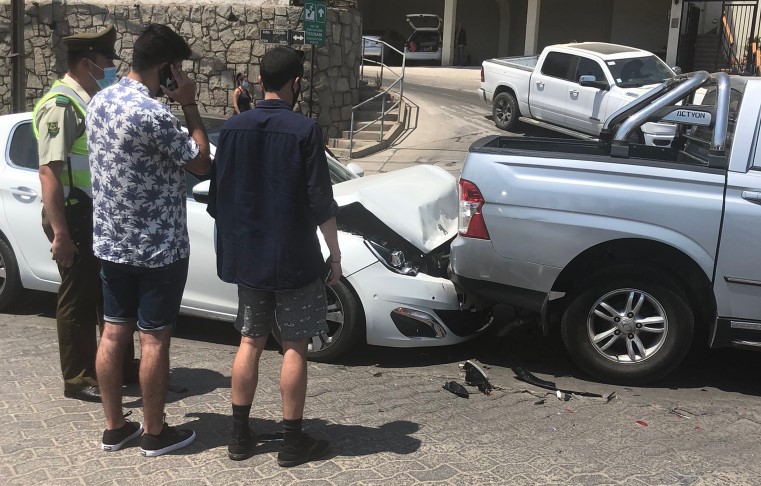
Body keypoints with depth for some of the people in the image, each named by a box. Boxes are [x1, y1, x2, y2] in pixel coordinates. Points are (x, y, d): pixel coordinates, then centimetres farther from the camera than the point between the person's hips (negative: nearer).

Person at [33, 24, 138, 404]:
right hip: (75, 217, -9)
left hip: (99, 216, 9)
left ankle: (120, 366, 29)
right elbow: (49, 172, -22)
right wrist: (60, 232, -26)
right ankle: (79, 379, 13)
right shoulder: (60, 106, -16)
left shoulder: (90, 103, 12)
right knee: (78, 300, 1)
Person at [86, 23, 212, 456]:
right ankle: (156, 433, 16)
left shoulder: (100, 101, 4)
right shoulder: (153, 114, -23)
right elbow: (202, 163, -13)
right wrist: (189, 105, -8)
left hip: (110, 243, 8)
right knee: (154, 339, 3)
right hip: (158, 248, -8)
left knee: (114, 332, 13)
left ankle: (115, 427, 23)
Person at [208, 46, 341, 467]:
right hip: (294, 258, -5)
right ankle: (293, 442, 12)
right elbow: (321, 202, -13)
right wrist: (335, 253, -3)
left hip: (247, 256, 5)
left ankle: (239, 435, 20)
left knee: (250, 341, 14)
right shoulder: (304, 130, -14)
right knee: (294, 347, 5)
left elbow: (217, 197, 6)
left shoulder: (232, 128, 0)